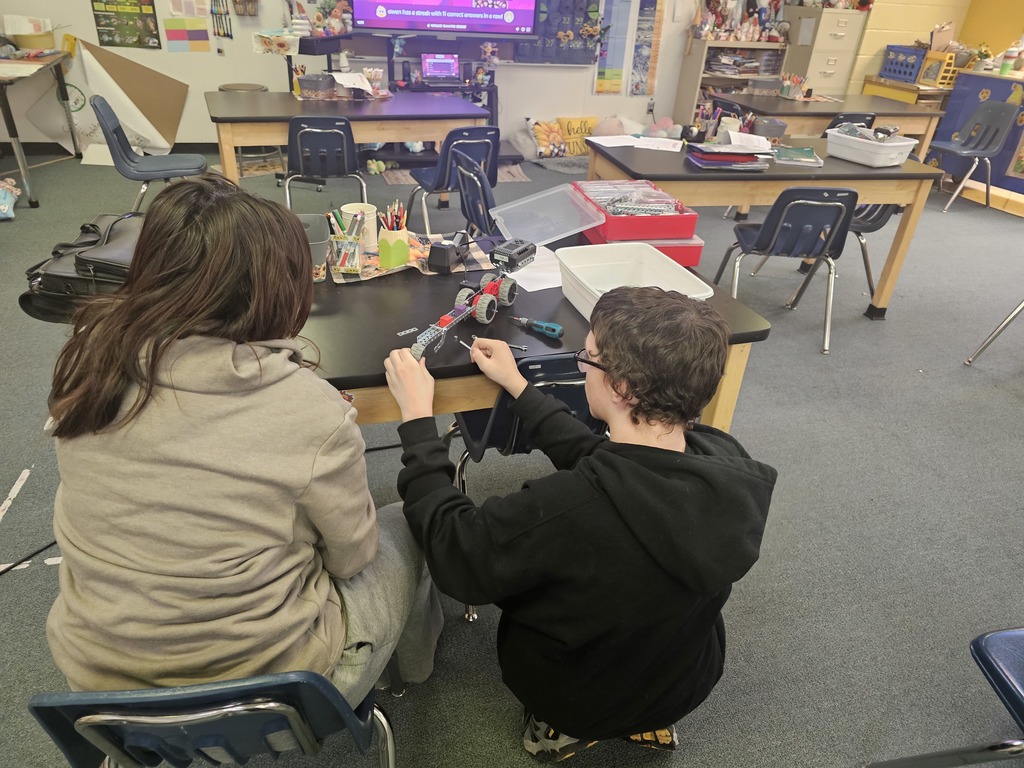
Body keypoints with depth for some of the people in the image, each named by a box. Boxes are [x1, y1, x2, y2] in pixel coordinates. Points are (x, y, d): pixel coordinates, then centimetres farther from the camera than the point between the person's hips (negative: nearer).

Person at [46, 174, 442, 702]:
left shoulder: (89, 360, -13)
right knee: (405, 530, 20)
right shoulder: (308, 411, -28)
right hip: (260, 679, -4)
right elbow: (352, 557, -12)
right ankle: (414, 660, 50)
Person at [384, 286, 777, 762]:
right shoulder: (729, 464, -23)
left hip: (579, 698, -4)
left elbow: (453, 555, -23)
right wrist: (517, 386, 1)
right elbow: (597, 458, -6)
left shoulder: (566, 510, -42)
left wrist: (417, 418, -17)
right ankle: (649, 719, 21)